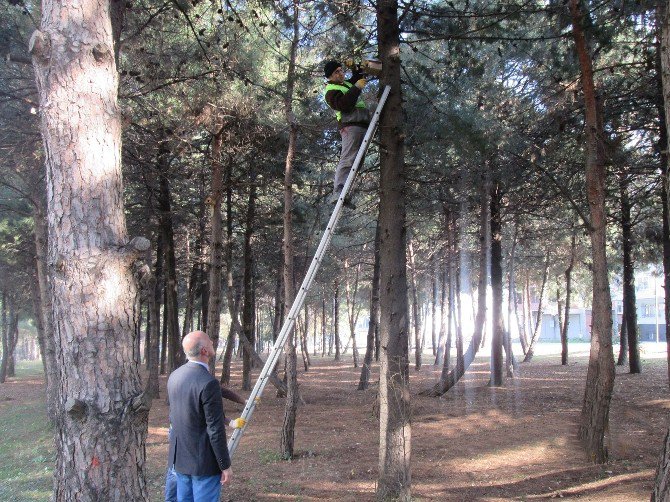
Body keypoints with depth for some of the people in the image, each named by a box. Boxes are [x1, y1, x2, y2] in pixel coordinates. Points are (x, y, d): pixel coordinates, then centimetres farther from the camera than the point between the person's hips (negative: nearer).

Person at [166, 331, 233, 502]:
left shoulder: (174, 376, 2)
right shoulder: (208, 383, -23)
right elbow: (215, 430, -20)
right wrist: (225, 466, -12)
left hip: (180, 456, 8)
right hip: (204, 461, -8)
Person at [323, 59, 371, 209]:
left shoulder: (345, 84, 28)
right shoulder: (331, 91, -2)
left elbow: (358, 78, 46)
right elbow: (343, 105, -20)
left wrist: (357, 68, 27)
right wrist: (356, 88, -15)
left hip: (360, 126, 10)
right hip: (350, 125, -9)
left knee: (355, 161, 2)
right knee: (347, 159, -22)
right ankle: (338, 193, -33)